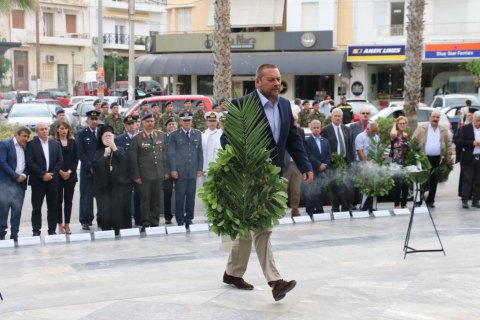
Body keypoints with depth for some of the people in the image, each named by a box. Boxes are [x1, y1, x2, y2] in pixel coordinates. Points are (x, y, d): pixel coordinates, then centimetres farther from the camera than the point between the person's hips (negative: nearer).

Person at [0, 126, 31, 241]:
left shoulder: (26, 148, 15)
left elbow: (28, 165, 15)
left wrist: (24, 175, -6)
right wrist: (16, 176, -14)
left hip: (20, 183, 5)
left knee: (17, 210, 4)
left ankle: (14, 235, 8)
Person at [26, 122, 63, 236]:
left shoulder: (55, 144, 11)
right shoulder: (31, 144, 0)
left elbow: (60, 161, 6)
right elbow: (30, 162, -8)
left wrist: (52, 174, -7)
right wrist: (43, 175, -13)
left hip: (53, 180, 3)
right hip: (37, 181, -3)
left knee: (53, 207, 5)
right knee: (36, 208, 0)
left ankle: (52, 230, 11)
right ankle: (36, 231, 4)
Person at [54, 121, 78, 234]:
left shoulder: (73, 142, 8)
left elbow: (76, 158, 5)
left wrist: (70, 171, -7)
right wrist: (61, 172, -12)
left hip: (70, 175, 3)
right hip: (58, 175, -3)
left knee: (68, 200, 5)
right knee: (58, 200, 1)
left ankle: (67, 224, 10)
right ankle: (60, 225, 6)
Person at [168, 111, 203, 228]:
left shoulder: (197, 134, 12)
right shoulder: (174, 135, 3)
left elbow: (200, 152, 12)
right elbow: (171, 153, 1)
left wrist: (200, 169, 5)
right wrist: (173, 170, -6)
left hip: (193, 171, 3)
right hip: (180, 171, -3)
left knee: (191, 197, 5)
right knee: (180, 197, -1)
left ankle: (189, 219, 14)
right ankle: (180, 221, 7)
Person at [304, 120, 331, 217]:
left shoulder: (325, 141, 17)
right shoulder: (307, 141, -2)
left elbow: (329, 155, 12)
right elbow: (309, 156, -10)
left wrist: (325, 165, -4)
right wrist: (319, 165, -11)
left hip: (323, 170, 5)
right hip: (312, 170, -5)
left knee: (320, 191, 6)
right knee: (311, 192, -6)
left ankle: (319, 210, 12)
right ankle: (310, 211, -2)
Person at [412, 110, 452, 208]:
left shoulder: (444, 130, 9)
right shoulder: (421, 128, 2)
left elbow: (448, 144, 12)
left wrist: (449, 156, 5)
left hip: (437, 159, 3)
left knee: (434, 181, 8)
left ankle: (430, 201, 15)